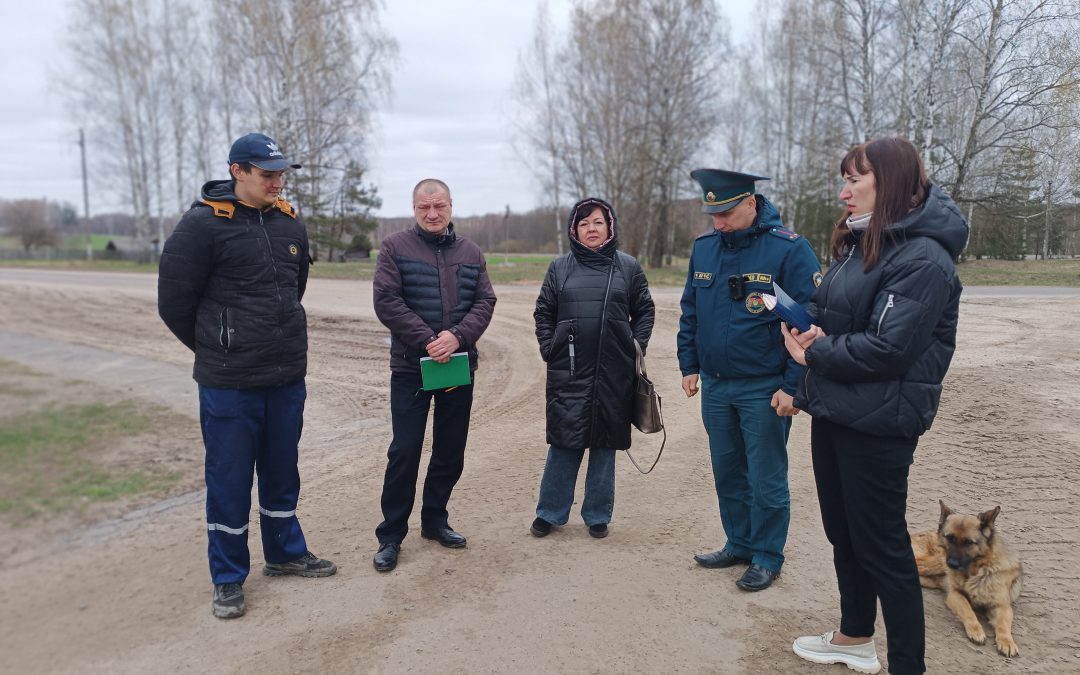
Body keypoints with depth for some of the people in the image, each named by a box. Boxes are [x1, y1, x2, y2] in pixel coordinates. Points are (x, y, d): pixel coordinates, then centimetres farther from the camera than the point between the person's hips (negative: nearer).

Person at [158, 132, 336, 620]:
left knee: (281, 471, 18)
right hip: (228, 382, -5)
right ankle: (228, 578, 22)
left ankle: (285, 553, 36)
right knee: (229, 480, 6)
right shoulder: (203, 224, -12)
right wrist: (215, 349, 4)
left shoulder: (290, 224, 6)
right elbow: (174, 301, -7)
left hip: (288, 378, 5)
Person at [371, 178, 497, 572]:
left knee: (451, 450, 12)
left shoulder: (470, 253, 9)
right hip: (410, 367, -4)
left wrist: (458, 336, -16)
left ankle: (435, 520, 29)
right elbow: (386, 301, -11)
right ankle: (391, 535, 11)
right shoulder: (395, 247, -2)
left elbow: (485, 302, 2)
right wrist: (428, 341, -19)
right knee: (405, 451, -1)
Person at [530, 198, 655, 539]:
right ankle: (550, 512, 18)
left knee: (605, 445, 8)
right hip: (568, 372, 0)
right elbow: (543, 313, 11)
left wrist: (635, 348, 1)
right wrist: (549, 348, 1)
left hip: (614, 373, 0)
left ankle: (597, 516, 22)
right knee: (564, 442, 3)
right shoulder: (560, 266, 6)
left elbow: (644, 311, 10)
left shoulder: (628, 266, 5)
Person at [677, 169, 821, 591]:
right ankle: (739, 544, 33)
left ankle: (767, 557, 22)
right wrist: (689, 366, 9)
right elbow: (690, 311, 13)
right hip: (714, 385, 6)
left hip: (764, 389, -5)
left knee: (765, 478, 5)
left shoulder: (789, 250, -14)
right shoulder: (704, 247, 4)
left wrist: (793, 386, -15)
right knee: (727, 473, 16)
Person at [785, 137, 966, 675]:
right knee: (842, 531, 20)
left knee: (882, 547, 2)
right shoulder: (859, 246, 12)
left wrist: (813, 354, -12)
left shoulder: (921, 258, -17)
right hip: (833, 413, 9)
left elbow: (888, 347, -24)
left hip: (877, 425, -9)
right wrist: (804, 324, -4)